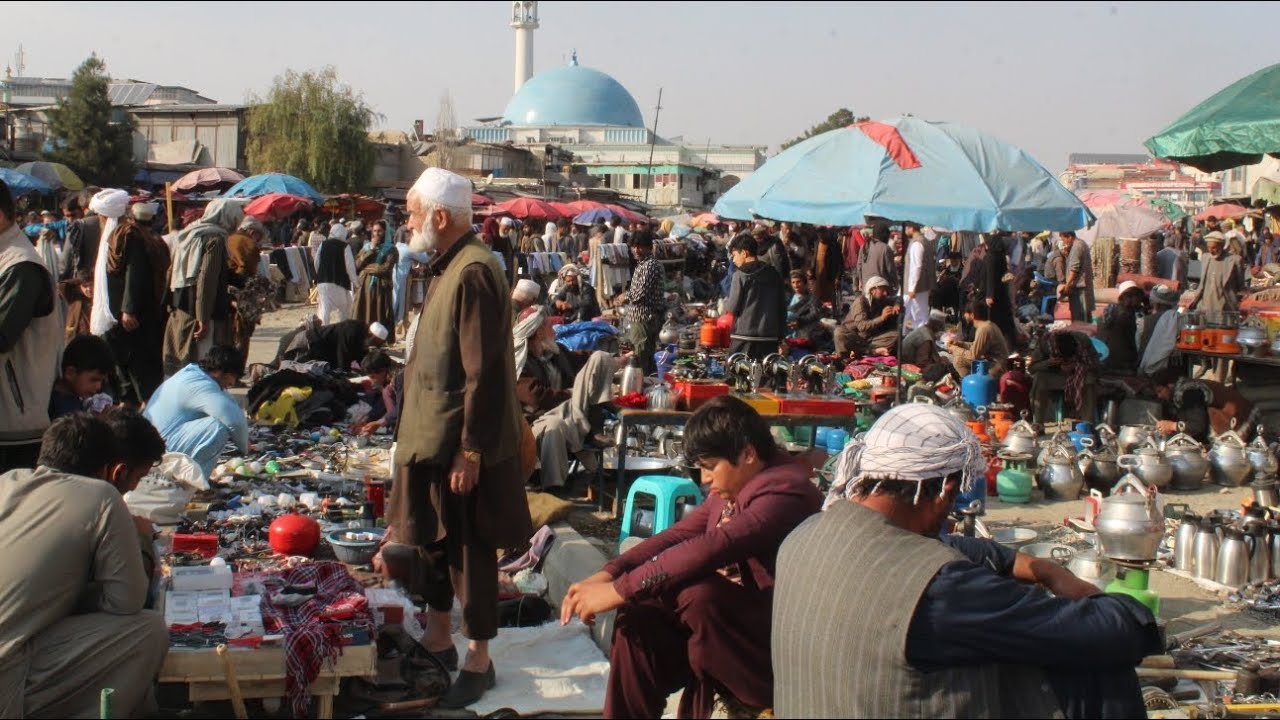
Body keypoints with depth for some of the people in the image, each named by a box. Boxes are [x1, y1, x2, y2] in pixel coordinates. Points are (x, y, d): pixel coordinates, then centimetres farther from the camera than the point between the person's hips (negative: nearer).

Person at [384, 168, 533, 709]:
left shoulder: (473, 273, -20)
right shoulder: (447, 267, 11)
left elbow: (484, 373, -23)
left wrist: (470, 452, -22)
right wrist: (414, 430, 18)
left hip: (460, 442, -10)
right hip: (430, 435, 10)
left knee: (467, 551, 2)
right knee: (430, 538, 19)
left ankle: (479, 662, 15)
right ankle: (438, 639, 35)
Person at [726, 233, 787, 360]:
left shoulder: (741, 275, -6)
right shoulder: (774, 274, 10)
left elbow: (733, 308, -6)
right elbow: (782, 308, 12)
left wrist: (724, 305, 16)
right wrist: (780, 337, 17)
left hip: (745, 336, -5)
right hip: (770, 338, 5)